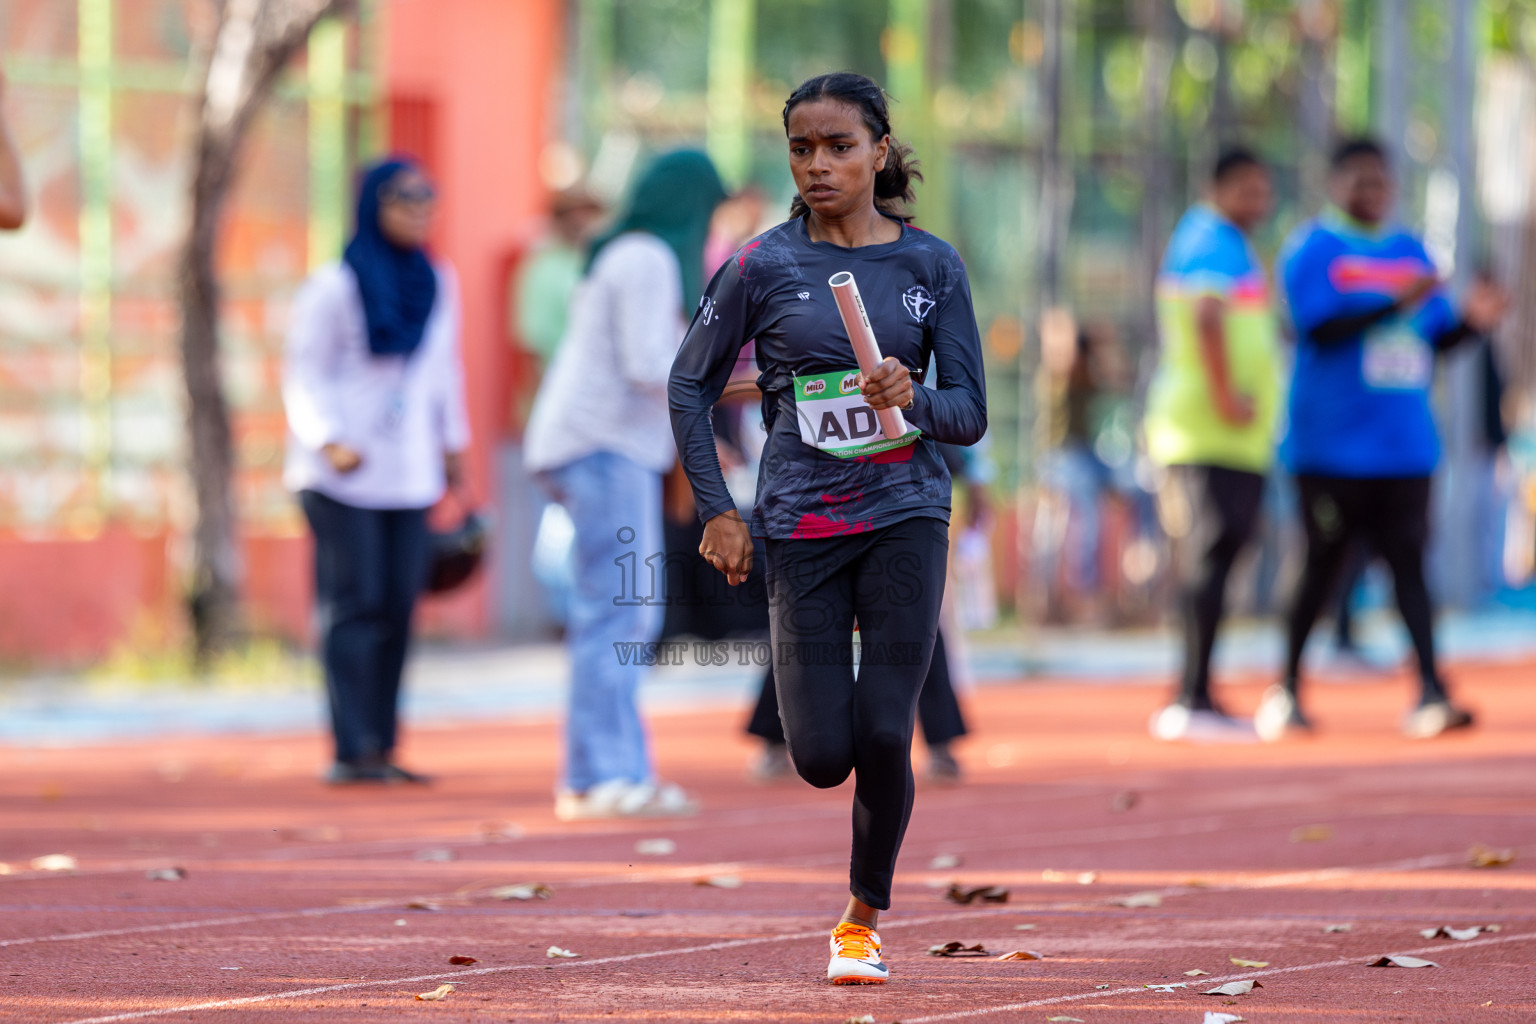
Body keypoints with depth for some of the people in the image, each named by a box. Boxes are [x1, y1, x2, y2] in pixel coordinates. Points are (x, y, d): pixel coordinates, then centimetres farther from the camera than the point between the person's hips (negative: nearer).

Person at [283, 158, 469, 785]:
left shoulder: (437, 283, 12)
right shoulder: (334, 287, -6)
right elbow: (304, 374, -6)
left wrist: (453, 444, 20)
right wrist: (329, 441, -19)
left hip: (408, 474, 6)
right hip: (343, 475, -5)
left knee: (397, 610, 2)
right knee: (353, 608, -9)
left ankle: (380, 749, 6)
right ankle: (351, 751, -9)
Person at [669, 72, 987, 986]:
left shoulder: (932, 267, 2)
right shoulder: (764, 267, -1)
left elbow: (970, 415, 1)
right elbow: (691, 387, 8)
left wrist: (912, 399, -20)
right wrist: (717, 512, 1)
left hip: (905, 518, 0)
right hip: (802, 527, 0)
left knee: (885, 738, -9)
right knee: (823, 759, -5)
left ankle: (866, 916, 14)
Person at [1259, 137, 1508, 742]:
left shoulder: (1410, 251, 16)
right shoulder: (1312, 249, -1)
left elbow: (1437, 336, 14)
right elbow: (1320, 327, -15)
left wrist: (1473, 320, -7)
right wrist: (1394, 304, -24)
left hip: (1405, 444, 4)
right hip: (1332, 440, -4)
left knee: (1409, 564, -4)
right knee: (1322, 566, 2)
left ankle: (1430, 695, -12)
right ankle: (1287, 689, 16)